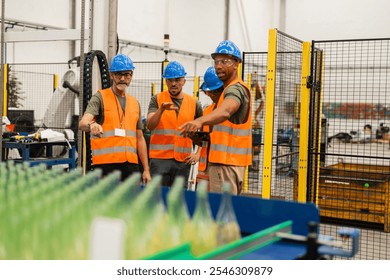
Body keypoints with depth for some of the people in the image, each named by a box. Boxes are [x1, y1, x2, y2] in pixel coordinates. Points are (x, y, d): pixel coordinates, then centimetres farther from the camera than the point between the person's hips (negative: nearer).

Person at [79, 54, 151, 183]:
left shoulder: (135, 103, 17)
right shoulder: (100, 97, 1)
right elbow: (83, 123, -15)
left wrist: (146, 169, 13)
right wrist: (91, 125, -40)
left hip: (131, 164, 5)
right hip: (106, 163, -5)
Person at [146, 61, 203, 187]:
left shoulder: (194, 103, 8)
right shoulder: (157, 99, 3)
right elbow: (149, 125, -10)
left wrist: (198, 154, 5)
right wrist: (161, 109, -26)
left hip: (184, 160, 2)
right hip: (160, 158, -2)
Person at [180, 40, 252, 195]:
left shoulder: (236, 88, -14)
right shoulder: (230, 88, 21)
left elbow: (226, 111, -37)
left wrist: (200, 120, -55)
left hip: (226, 163, -11)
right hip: (228, 161, 11)